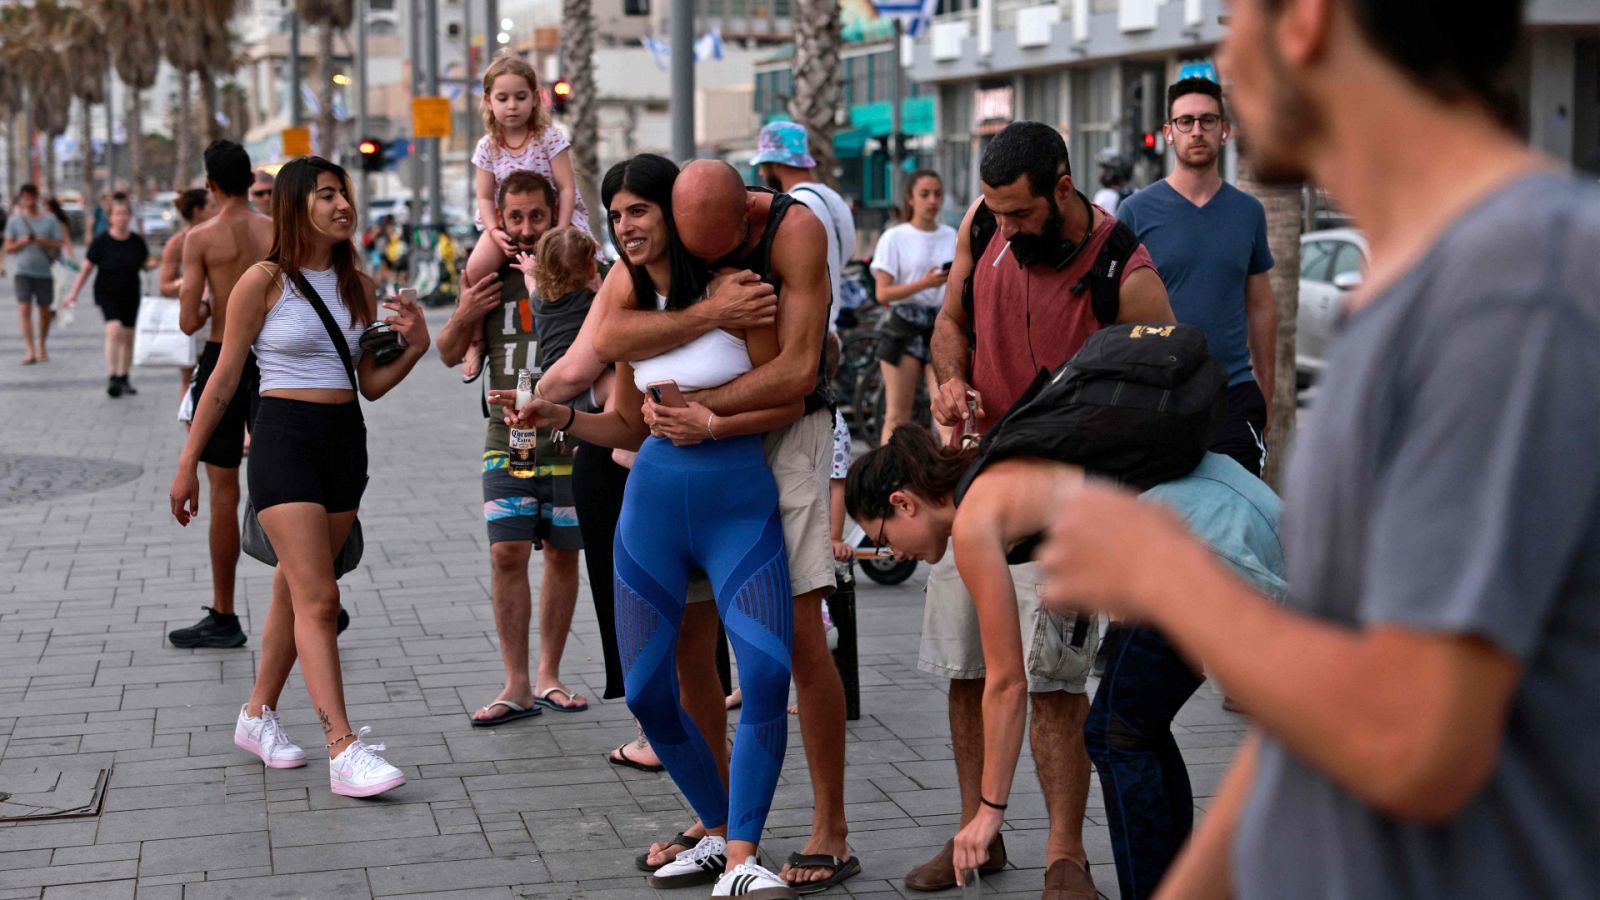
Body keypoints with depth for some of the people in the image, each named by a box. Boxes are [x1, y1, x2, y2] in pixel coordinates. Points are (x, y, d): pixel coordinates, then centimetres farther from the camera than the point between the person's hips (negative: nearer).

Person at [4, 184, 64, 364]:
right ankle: (31, 351, -15)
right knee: (25, 309, -13)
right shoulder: (15, 220, 3)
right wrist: (22, 242, -14)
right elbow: (8, 248, 4)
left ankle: (42, 346, 31)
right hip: (22, 271, -1)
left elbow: (58, 246, 1)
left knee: (44, 310, 10)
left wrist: (42, 241, -16)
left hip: (44, 271, 1)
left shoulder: (49, 219, 3)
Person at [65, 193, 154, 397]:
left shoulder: (137, 242, -2)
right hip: (107, 294, -3)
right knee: (114, 330, -21)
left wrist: (150, 265, -12)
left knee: (127, 337, 8)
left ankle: (123, 379, 22)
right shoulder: (101, 242, -9)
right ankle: (112, 378, -20)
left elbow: (145, 264, 12)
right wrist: (74, 293, -2)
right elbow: (87, 268, -2)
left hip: (130, 295, 3)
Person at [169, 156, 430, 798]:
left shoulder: (358, 286, 10)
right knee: (318, 600, -13)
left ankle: (257, 715, 30)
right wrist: (188, 463, 1)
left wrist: (413, 347, -4)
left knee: (294, 592, 14)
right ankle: (343, 751, -17)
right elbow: (225, 379, -1)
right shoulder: (265, 282, -6)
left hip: (346, 443, 6)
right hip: (285, 438, -6)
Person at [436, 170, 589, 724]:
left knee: (562, 555, 7)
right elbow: (450, 354, 12)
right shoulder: (492, 279, 5)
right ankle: (517, 687, 0)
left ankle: (548, 676, 20)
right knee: (507, 554, -7)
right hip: (508, 439, 1)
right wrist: (466, 314, -8)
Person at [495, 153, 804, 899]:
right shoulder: (629, 309, 9)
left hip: (740, 507, -5)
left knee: (767, 675, -20)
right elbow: (631, 427, 14)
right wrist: (560, 418, -1)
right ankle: (717, 834, 24)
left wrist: (710, 425, -15)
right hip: (653, 507, 5)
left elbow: (789, 400, -5)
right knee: (647, 690, 5)